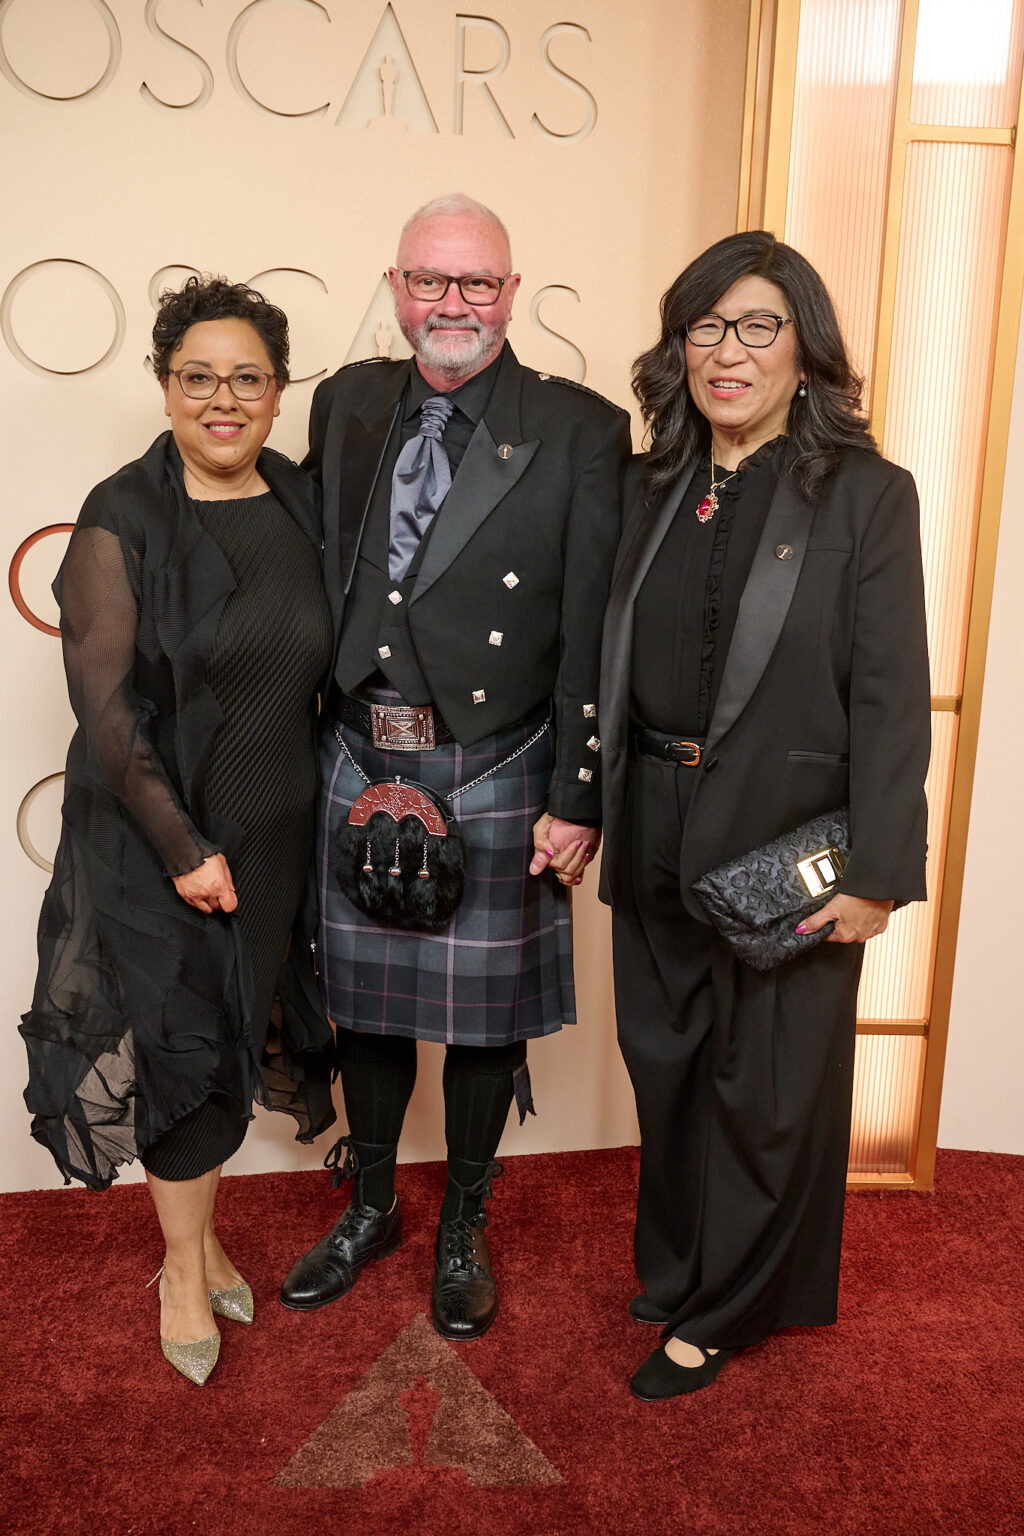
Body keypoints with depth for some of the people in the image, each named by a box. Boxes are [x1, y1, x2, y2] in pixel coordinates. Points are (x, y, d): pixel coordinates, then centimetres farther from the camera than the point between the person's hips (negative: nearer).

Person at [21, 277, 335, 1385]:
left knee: (232, 1037, 16)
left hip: (275, 834, 5)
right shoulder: (123, 522, -13)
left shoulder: (301, 505, 2)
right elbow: (105, 708, -15)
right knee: (182, 1047, 7)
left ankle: (198, 1233, 39)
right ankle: (184, 1268, 31)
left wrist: (328, 803, 3)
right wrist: (184, 848, -16)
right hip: (154, 842, -4)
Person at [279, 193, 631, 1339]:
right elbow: (313, 581, 8)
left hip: (495, 783, -3)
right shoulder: (347, 402, 6)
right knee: (364, 997, 17)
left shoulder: (581, 431, -6)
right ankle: (370, 1208, 42)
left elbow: (594, 636, -9)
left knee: (486, 1010, 12)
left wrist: (578, 799, -11)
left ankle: (462, 1230, 37)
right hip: (359, 768, 4)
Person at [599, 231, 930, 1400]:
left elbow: (890, 696, -11)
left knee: (766, 1083, 9)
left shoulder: (866, 495, -7)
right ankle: (675, 1265, 41)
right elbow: (611, 668, 9)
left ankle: (720, 1311, 30)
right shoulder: (651, 488, 8)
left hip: (789, 842, -4)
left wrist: (874, 872, -15)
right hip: (656, 834, 5)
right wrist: (580, 805, 4)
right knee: (666, 1066, 18)